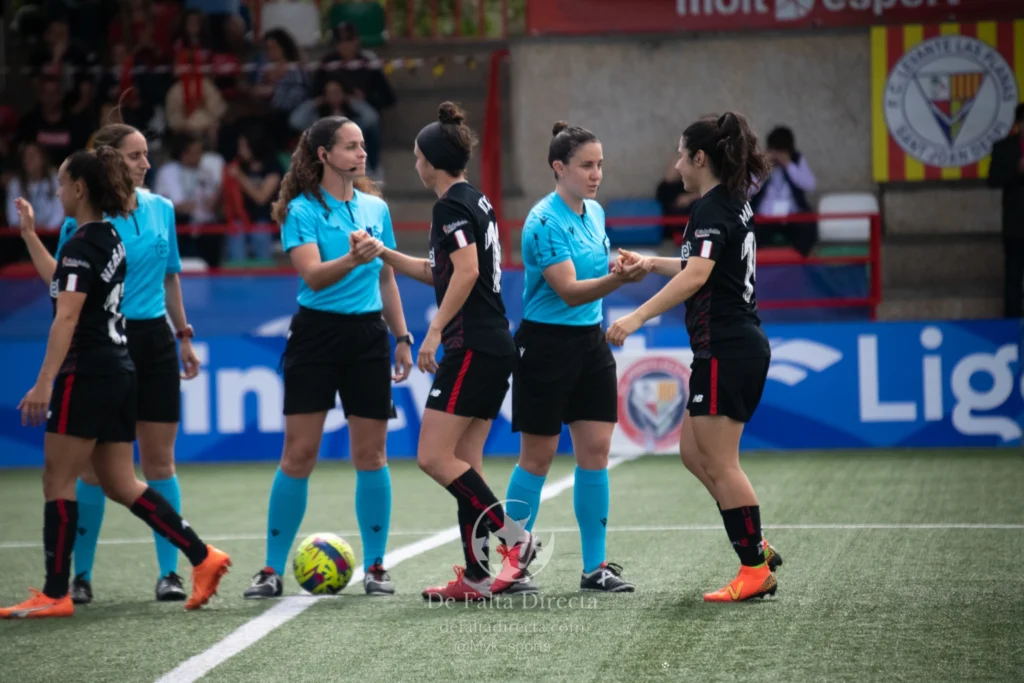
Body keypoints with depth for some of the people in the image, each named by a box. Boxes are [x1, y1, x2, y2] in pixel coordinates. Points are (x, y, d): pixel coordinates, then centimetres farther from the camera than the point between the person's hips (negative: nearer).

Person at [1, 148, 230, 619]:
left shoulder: (83, 245, -14)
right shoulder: (110, 239, 15)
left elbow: (66, 317, -22)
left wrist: (44, 382, -26)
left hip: (86, 373, -9)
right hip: (119, 370, 9)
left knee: (58, 480, -3)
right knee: (119, 483, 12)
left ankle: (55, 594, -2)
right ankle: (202, 557, 6)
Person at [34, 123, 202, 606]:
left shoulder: (161, 209, 8)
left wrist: (184, 336, 17)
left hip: (154, 338, 4)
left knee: (159, 461, 3)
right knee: (95, 464, 0)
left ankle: (169, 572, 7)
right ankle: (81, 575, 8)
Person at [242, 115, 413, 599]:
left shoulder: (376, 209, 11)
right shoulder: (302, 211, -5)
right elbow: (313, 275, -18)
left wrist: (401, 337, 15)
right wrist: (353, 259, -35)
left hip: (368, 335, 4)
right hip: (317, 333, -4)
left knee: (370, 454, 3)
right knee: (298, 455, -5)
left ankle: (375, 566, 11)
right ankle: (273, 569, 2)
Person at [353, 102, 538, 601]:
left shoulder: (451, 205, -11)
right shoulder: (475, 201, 19)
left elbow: (466, 271, -23)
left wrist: (434, 330, -21)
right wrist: (383, 253, 24)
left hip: (472, 348, -10)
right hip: (494, 348, 10)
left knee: (433, 457, -10)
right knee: (463, 465, 8)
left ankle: (513, 536, -11)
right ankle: (476, 577, 6)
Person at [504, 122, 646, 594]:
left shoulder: (595, 213, 8)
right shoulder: (544, 222, -17)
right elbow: (568, 290, -24)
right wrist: (618, 279, -38)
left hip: (590, 340, 7)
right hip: (547, 343, -7)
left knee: (595, 450, 2)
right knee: (538, 457, 0)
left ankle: (595, 567, 6)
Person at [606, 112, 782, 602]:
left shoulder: (712, 209, -14)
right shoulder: (733, 204, 16)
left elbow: (695, 276, -29)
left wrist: (638, 317, -32)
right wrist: (651, 263, 32)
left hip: (726, 350, -10)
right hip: (741, 346, 10)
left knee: (719, 463, -6)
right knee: (692, 452, 15)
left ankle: (755, 571, -4)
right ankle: (756, 548, 16)